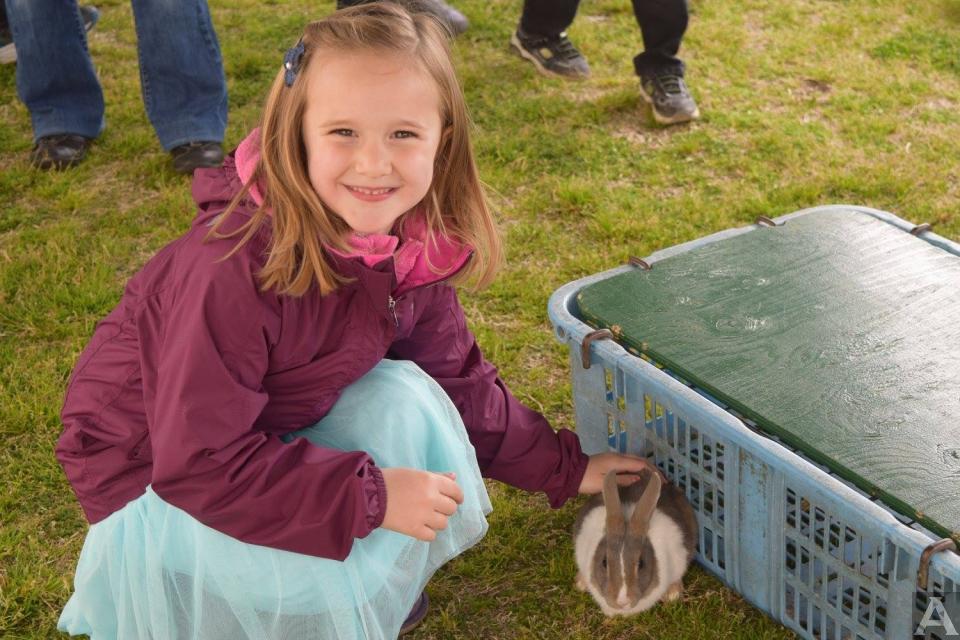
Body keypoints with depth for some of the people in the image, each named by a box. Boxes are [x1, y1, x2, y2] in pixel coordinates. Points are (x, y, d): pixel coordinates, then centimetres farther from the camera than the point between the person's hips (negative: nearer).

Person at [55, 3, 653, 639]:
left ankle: (381, 575, 4)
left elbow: (458, 382, 3)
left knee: (404, 399, -19)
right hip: (155, 474, -6)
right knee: (319, 587, -28)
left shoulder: (413, 246, -12)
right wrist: (368, 497, -32)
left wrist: (566, 465, 2)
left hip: (275, 438, 6)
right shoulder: (233, 270, -35)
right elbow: (199, 463, -32)